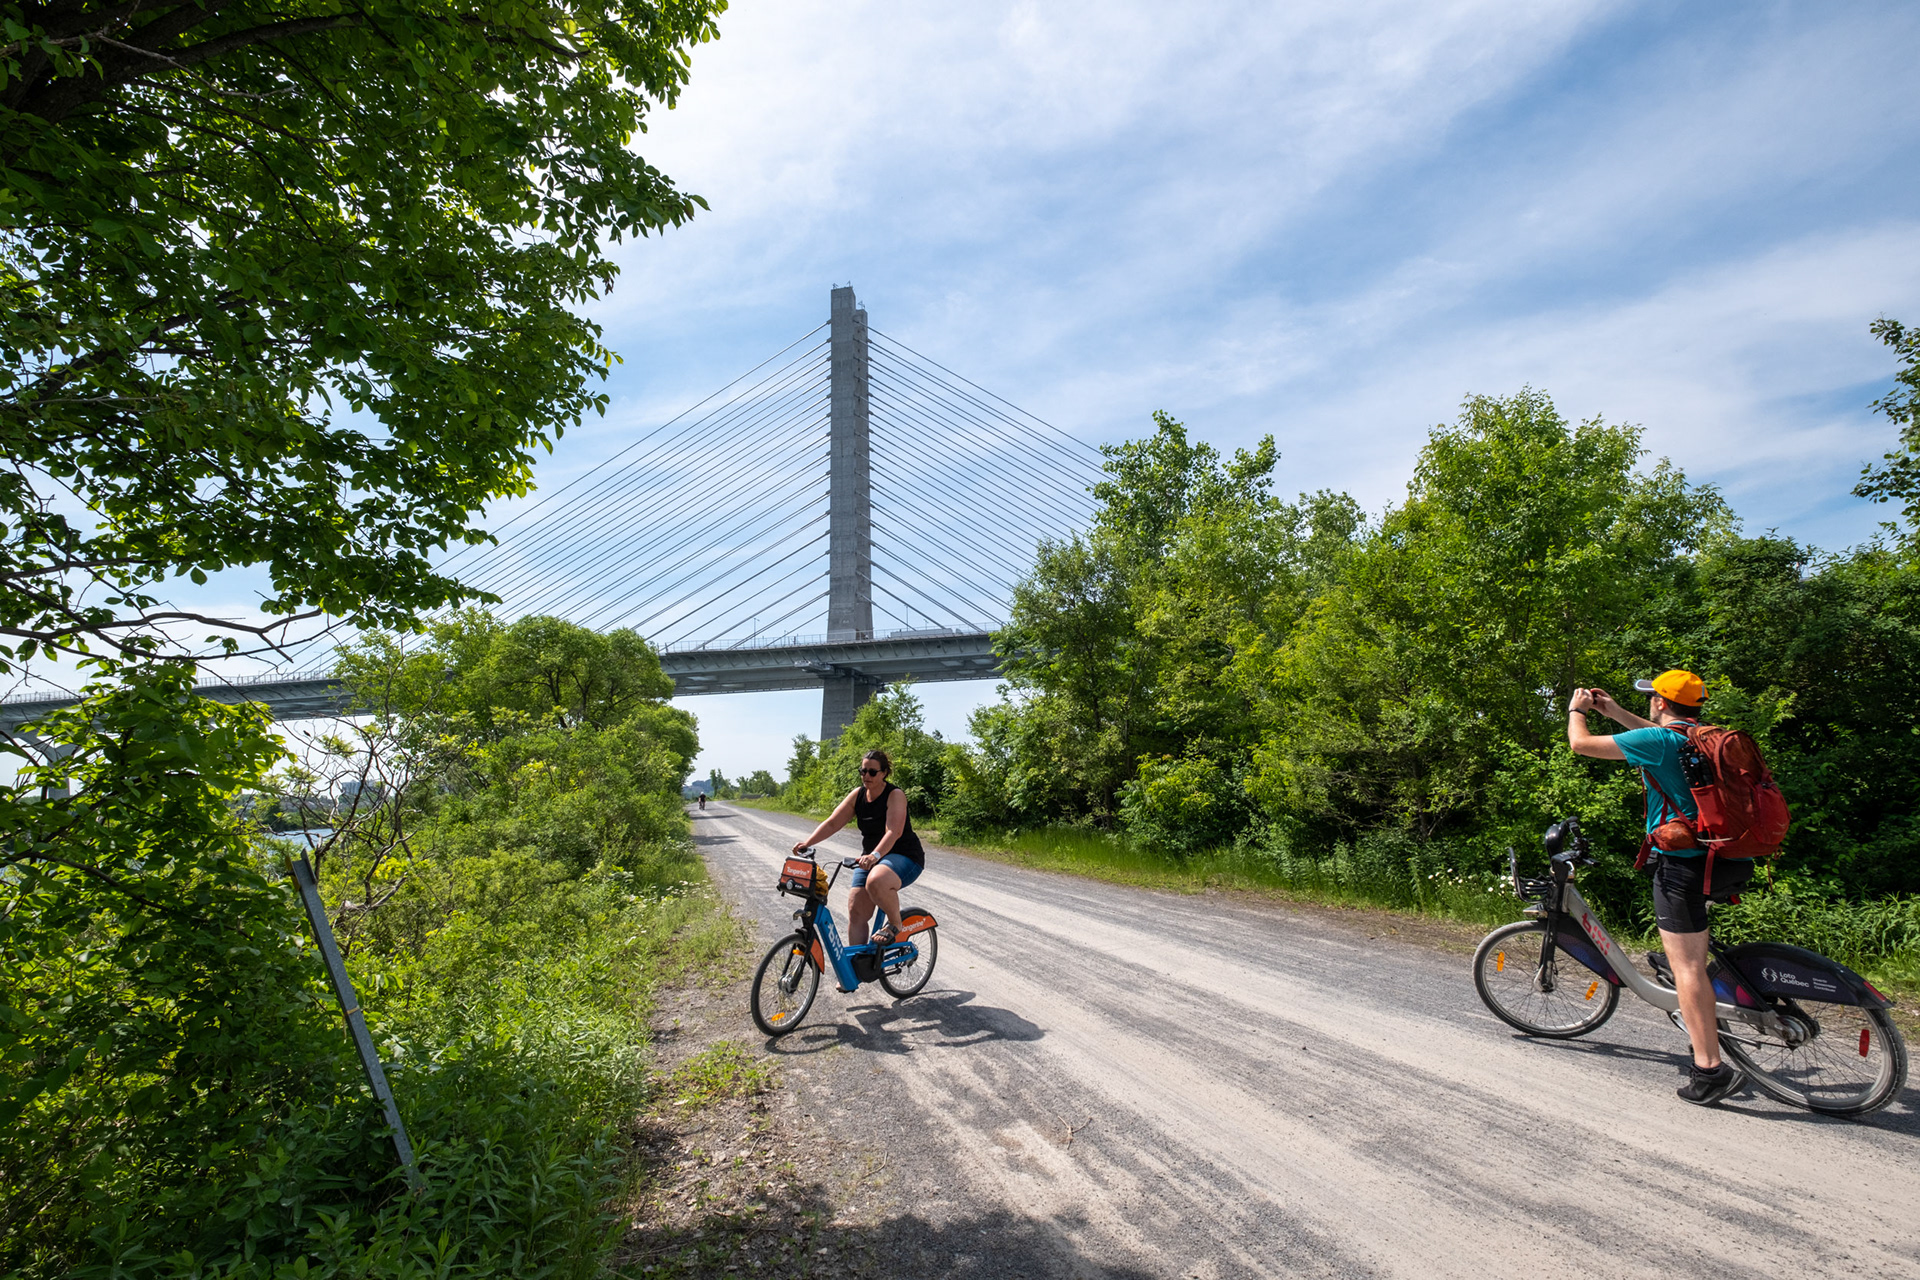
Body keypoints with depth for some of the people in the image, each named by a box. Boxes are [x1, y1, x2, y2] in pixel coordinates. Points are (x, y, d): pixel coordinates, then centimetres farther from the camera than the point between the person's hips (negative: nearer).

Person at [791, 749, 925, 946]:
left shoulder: (895, 795, -15)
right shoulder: (857, 795, 3)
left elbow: (894, 832, -28)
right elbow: (832, 822, -1)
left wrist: (875, 855, -45)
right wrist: (807, 843, -15)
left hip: (905, 856, -7)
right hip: (871, 858, 7)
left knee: (876, 882, -36)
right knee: (856, 910, -5)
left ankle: (896, 924, -10)